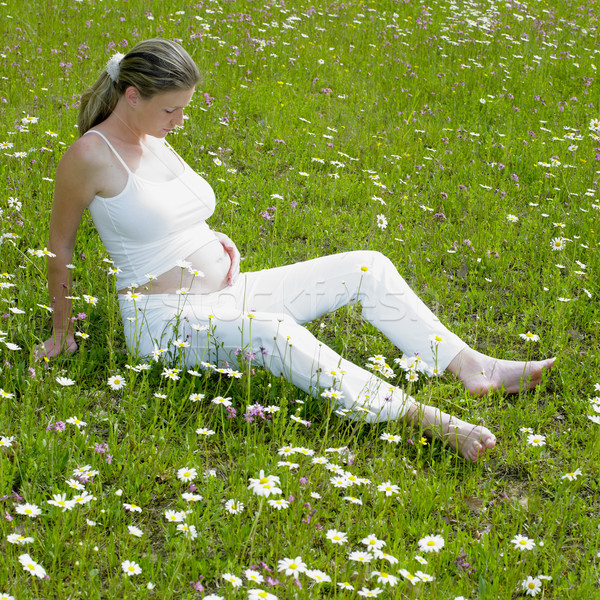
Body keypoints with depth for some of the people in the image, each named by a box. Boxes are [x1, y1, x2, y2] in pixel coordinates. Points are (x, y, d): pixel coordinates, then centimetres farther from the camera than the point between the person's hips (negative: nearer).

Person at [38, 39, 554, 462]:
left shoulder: (156, 141, 11)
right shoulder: (91, 154, -13)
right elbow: (60, 244, -4)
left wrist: (216, 243, 5)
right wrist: (62, 331, 2)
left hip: (227, 292, 9)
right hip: (167, 321, -9)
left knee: (367, 268, -5)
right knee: (271, 329, -40)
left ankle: (473, 367, -13)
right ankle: (425, 418, -46)